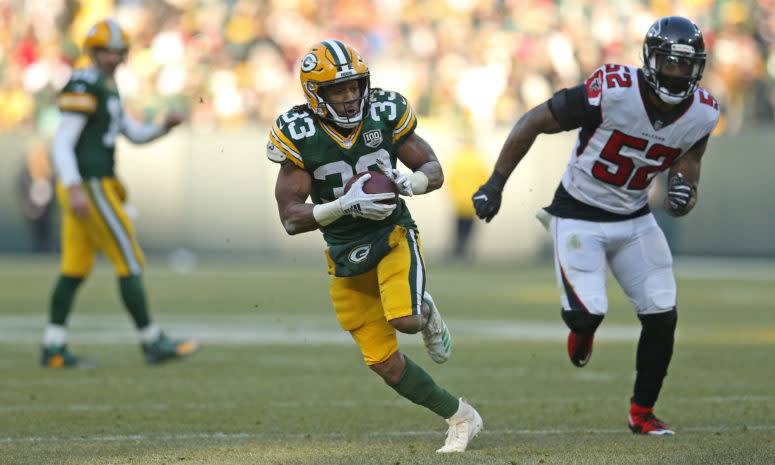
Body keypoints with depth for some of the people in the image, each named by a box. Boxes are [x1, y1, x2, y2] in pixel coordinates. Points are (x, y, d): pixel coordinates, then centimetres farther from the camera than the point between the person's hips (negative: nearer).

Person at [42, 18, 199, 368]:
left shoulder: (107, 89, 17)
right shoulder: (83, 88, -14)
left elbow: (135, 134, 21)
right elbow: (62, 145, -18)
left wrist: (165, 126, 3)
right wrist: (76, 189, -26)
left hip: (87, 188, 10)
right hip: (89, 187, -10)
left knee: (75, 269, 10)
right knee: (129, 263, -5)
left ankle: (53, 349, 11)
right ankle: (152, 343, 0)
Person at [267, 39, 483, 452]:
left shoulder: (385, 114, -9)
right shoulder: (299, 135, -13)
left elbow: (434, 171, 1)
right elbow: (291, 219, -16)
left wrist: (408, 183, -23)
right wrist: (345, 206, -31)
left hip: (394, 236, -1)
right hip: (346, 256, 1)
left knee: (405, 320, -29)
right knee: (386, 364, 0)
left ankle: (425, 312, 9)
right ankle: (461, 418, 18)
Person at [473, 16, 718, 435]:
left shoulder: (702, 113, -11)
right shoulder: (611, 91, -26)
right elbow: (534, 122, -14)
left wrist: (684, 187, -16)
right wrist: (495, 184, -11)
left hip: (634, 219, 5)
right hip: (579, 217, -5)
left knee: (662, 317, -3)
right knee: (587, 314, -18)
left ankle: (642, 413, 17)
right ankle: (582, 331, 22)